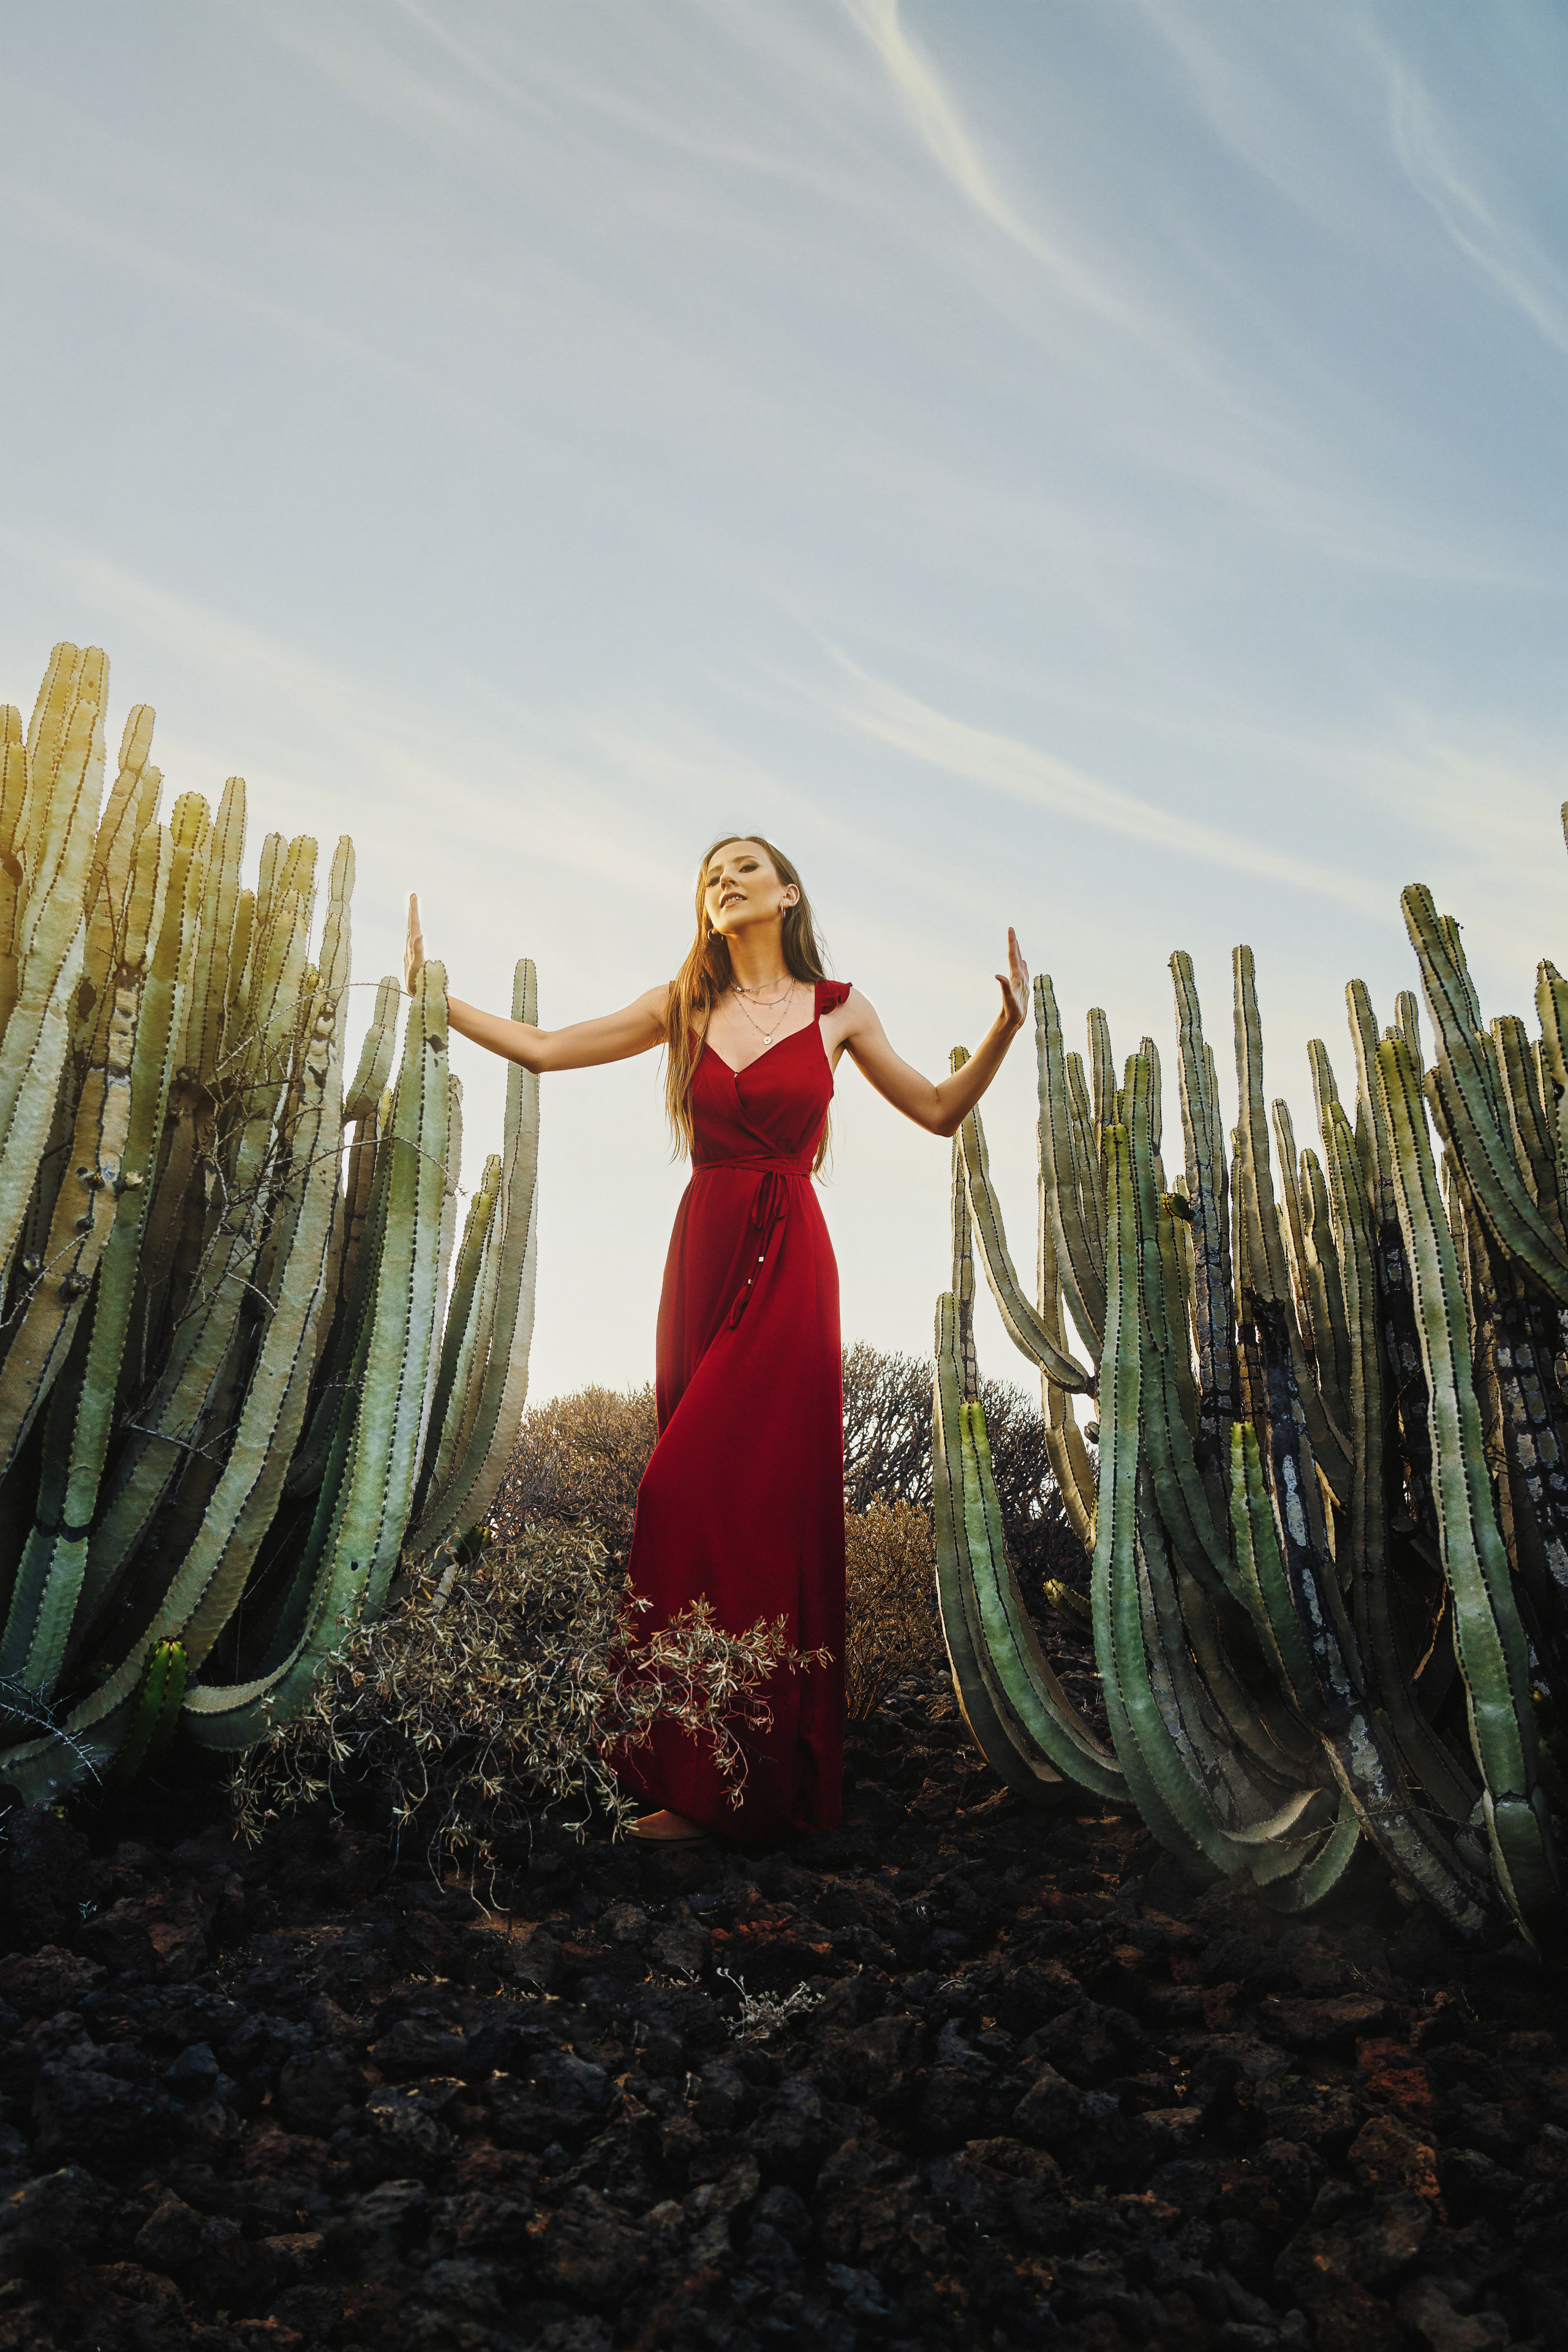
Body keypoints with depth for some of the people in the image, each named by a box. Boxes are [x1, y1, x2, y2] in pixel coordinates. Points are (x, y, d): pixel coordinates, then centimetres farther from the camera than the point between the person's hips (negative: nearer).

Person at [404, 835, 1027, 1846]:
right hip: (703, 1257, 3)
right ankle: (715, 1774, 16)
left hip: (788, 1269, -3)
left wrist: (1009, 1024, 0)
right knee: (714, 1507, 4)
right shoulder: (683, 1005, 12)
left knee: (746, 1504, -9)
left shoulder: (837, 1008, 7)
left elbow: (940, 1111, 10)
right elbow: (542, 1048, 13)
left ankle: (717, 1788, 3)